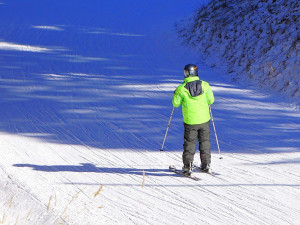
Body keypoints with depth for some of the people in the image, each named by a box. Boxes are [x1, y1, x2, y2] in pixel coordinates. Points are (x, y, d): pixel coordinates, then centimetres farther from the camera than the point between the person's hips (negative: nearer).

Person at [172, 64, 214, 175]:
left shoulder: (181, 89, -14)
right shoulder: (205, 85, -8)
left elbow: (176, 104, -3)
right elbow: (211, 100, 1)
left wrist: (176, 94, 15)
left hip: (190, 121, -2)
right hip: (204, 119, 2)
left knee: (189, 143, 10)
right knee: (205, 141, 17)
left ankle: (188, 166, 7)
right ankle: (206, 165, 22)